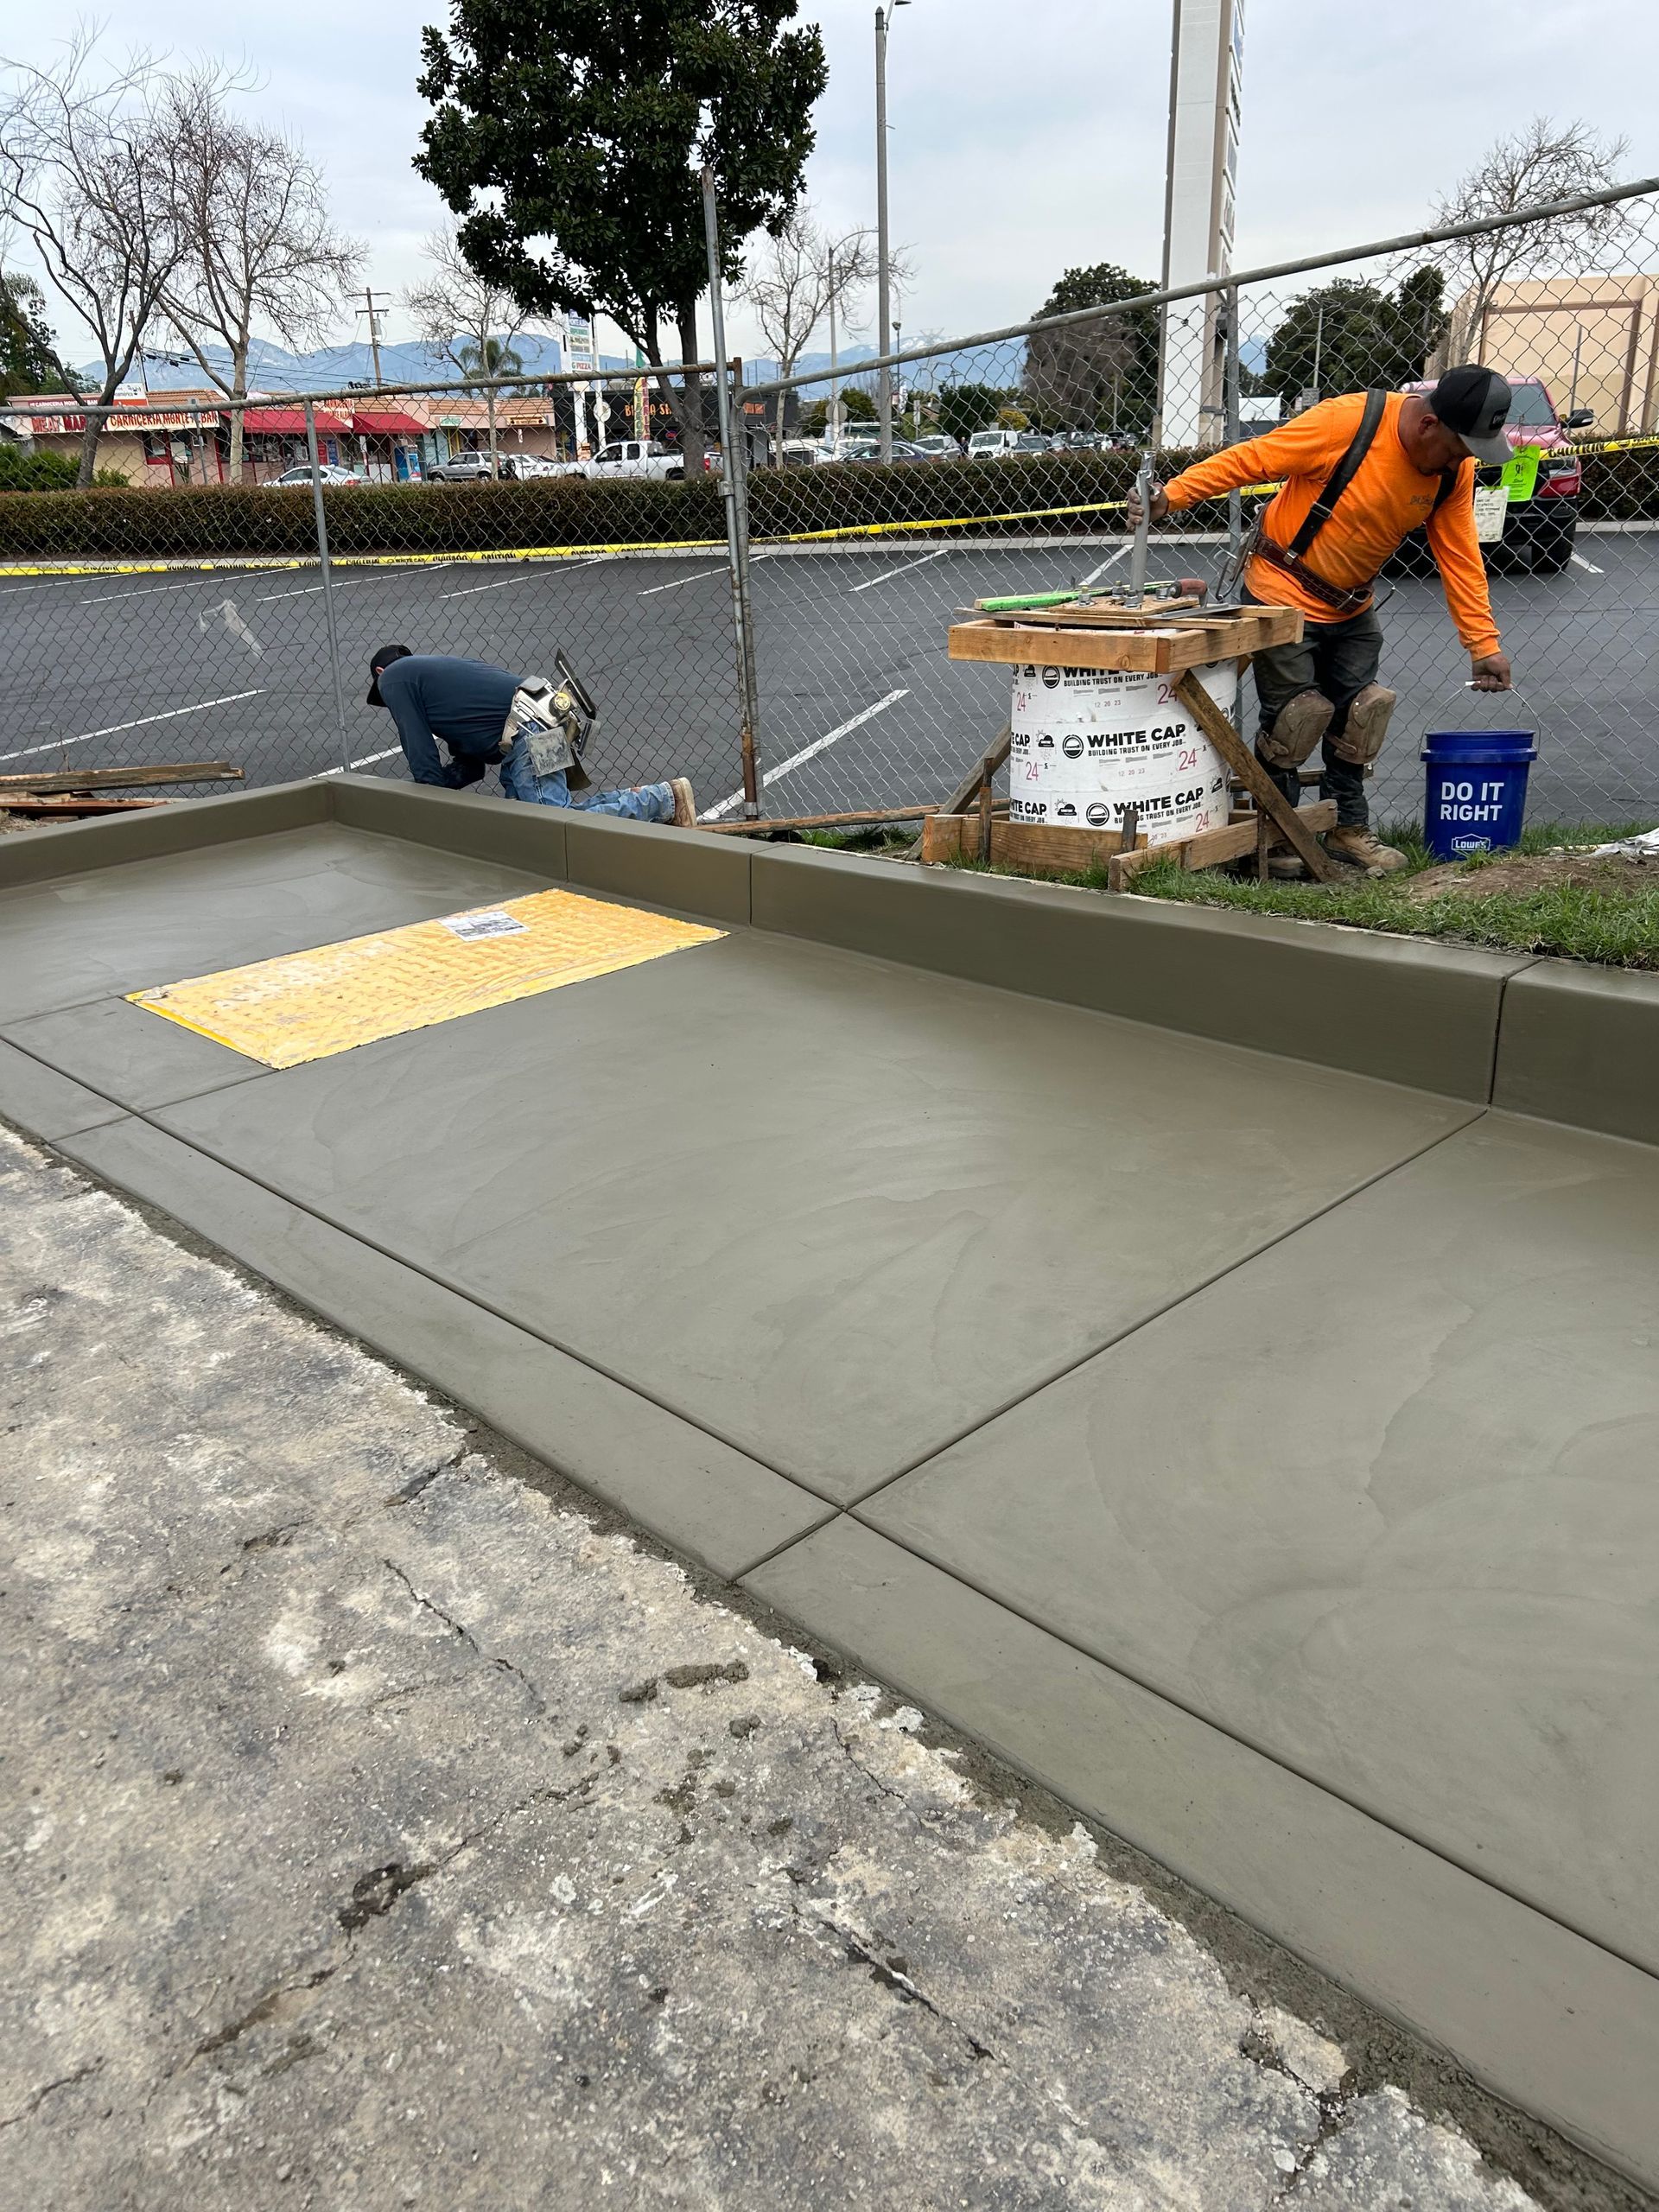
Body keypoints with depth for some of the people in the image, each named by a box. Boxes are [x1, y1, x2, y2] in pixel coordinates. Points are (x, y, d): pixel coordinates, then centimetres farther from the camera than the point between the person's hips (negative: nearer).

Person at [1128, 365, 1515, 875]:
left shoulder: (1455, 469, -5)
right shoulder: (1347, 421, -24)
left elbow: (1460, 558, -1)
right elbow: (1248, 460, -22)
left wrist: (1483, 645, -5)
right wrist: (1169, 495, -30)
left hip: (1352, 608, 7)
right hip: (1284, 596, -6)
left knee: (1357, 714, 8)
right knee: (1292, 716, -5)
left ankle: (1349, 829, 21)